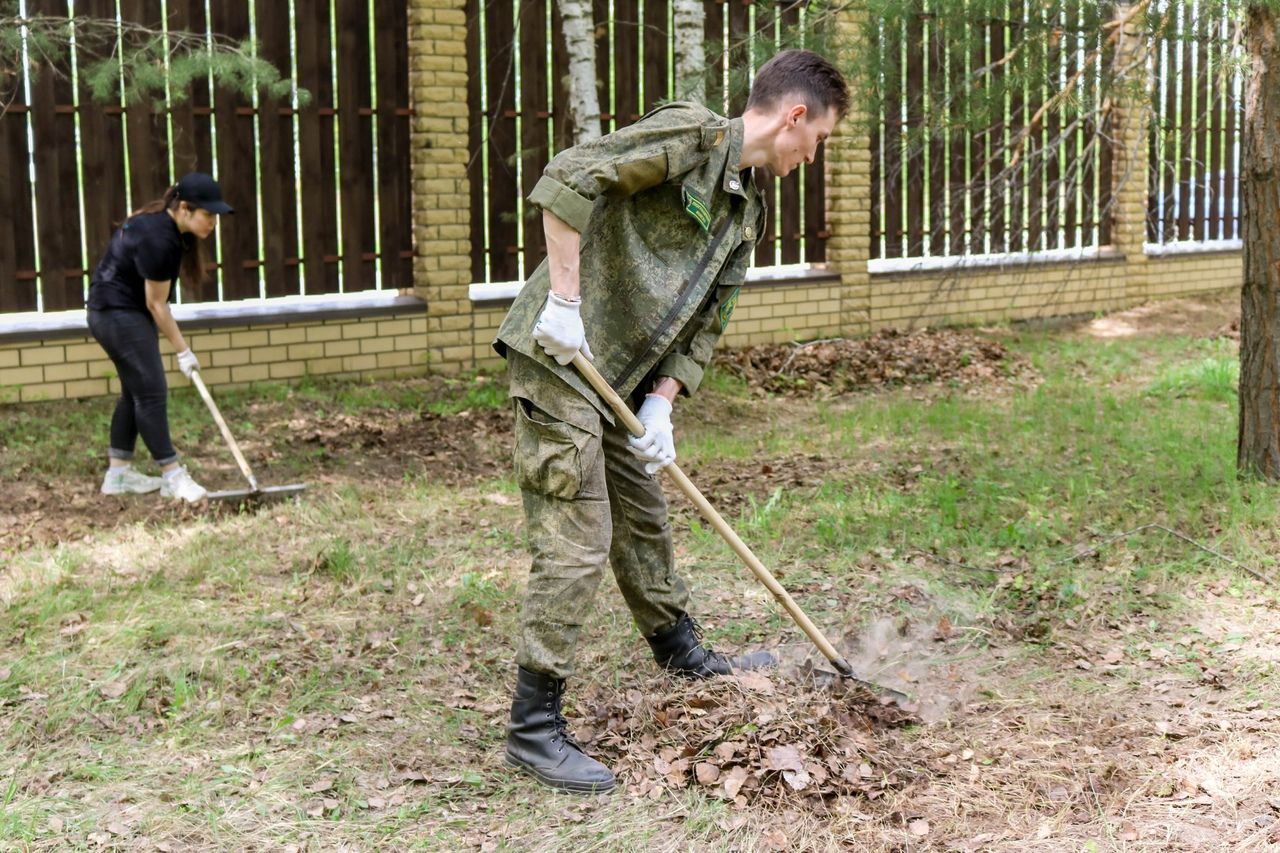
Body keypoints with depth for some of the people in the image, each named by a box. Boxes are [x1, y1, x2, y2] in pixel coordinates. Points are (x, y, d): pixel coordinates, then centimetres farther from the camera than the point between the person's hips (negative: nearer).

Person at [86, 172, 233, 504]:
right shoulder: (159, 239, -26)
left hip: (117, 311, 10)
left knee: (135, 391, 12)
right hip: (120, 314, -10)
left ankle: (118, 472, 17)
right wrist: (182, 350, -13)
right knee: (151, 392, -9)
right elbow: (157, 304, -20)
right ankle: (173, 476, -6)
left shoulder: (161, 219, 2)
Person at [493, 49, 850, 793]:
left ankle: (685, 656, 44)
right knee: (578, 544, -8)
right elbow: (569, 178, -22)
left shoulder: (746, 212, 15)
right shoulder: (693, 134, -13)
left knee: (645, 520, 23)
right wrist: (564, 298, -22)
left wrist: (660, 404, 0)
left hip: (615, 380, 9)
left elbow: (704, 323, 13)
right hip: (558, 360, -9)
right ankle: (535, 727, 2)